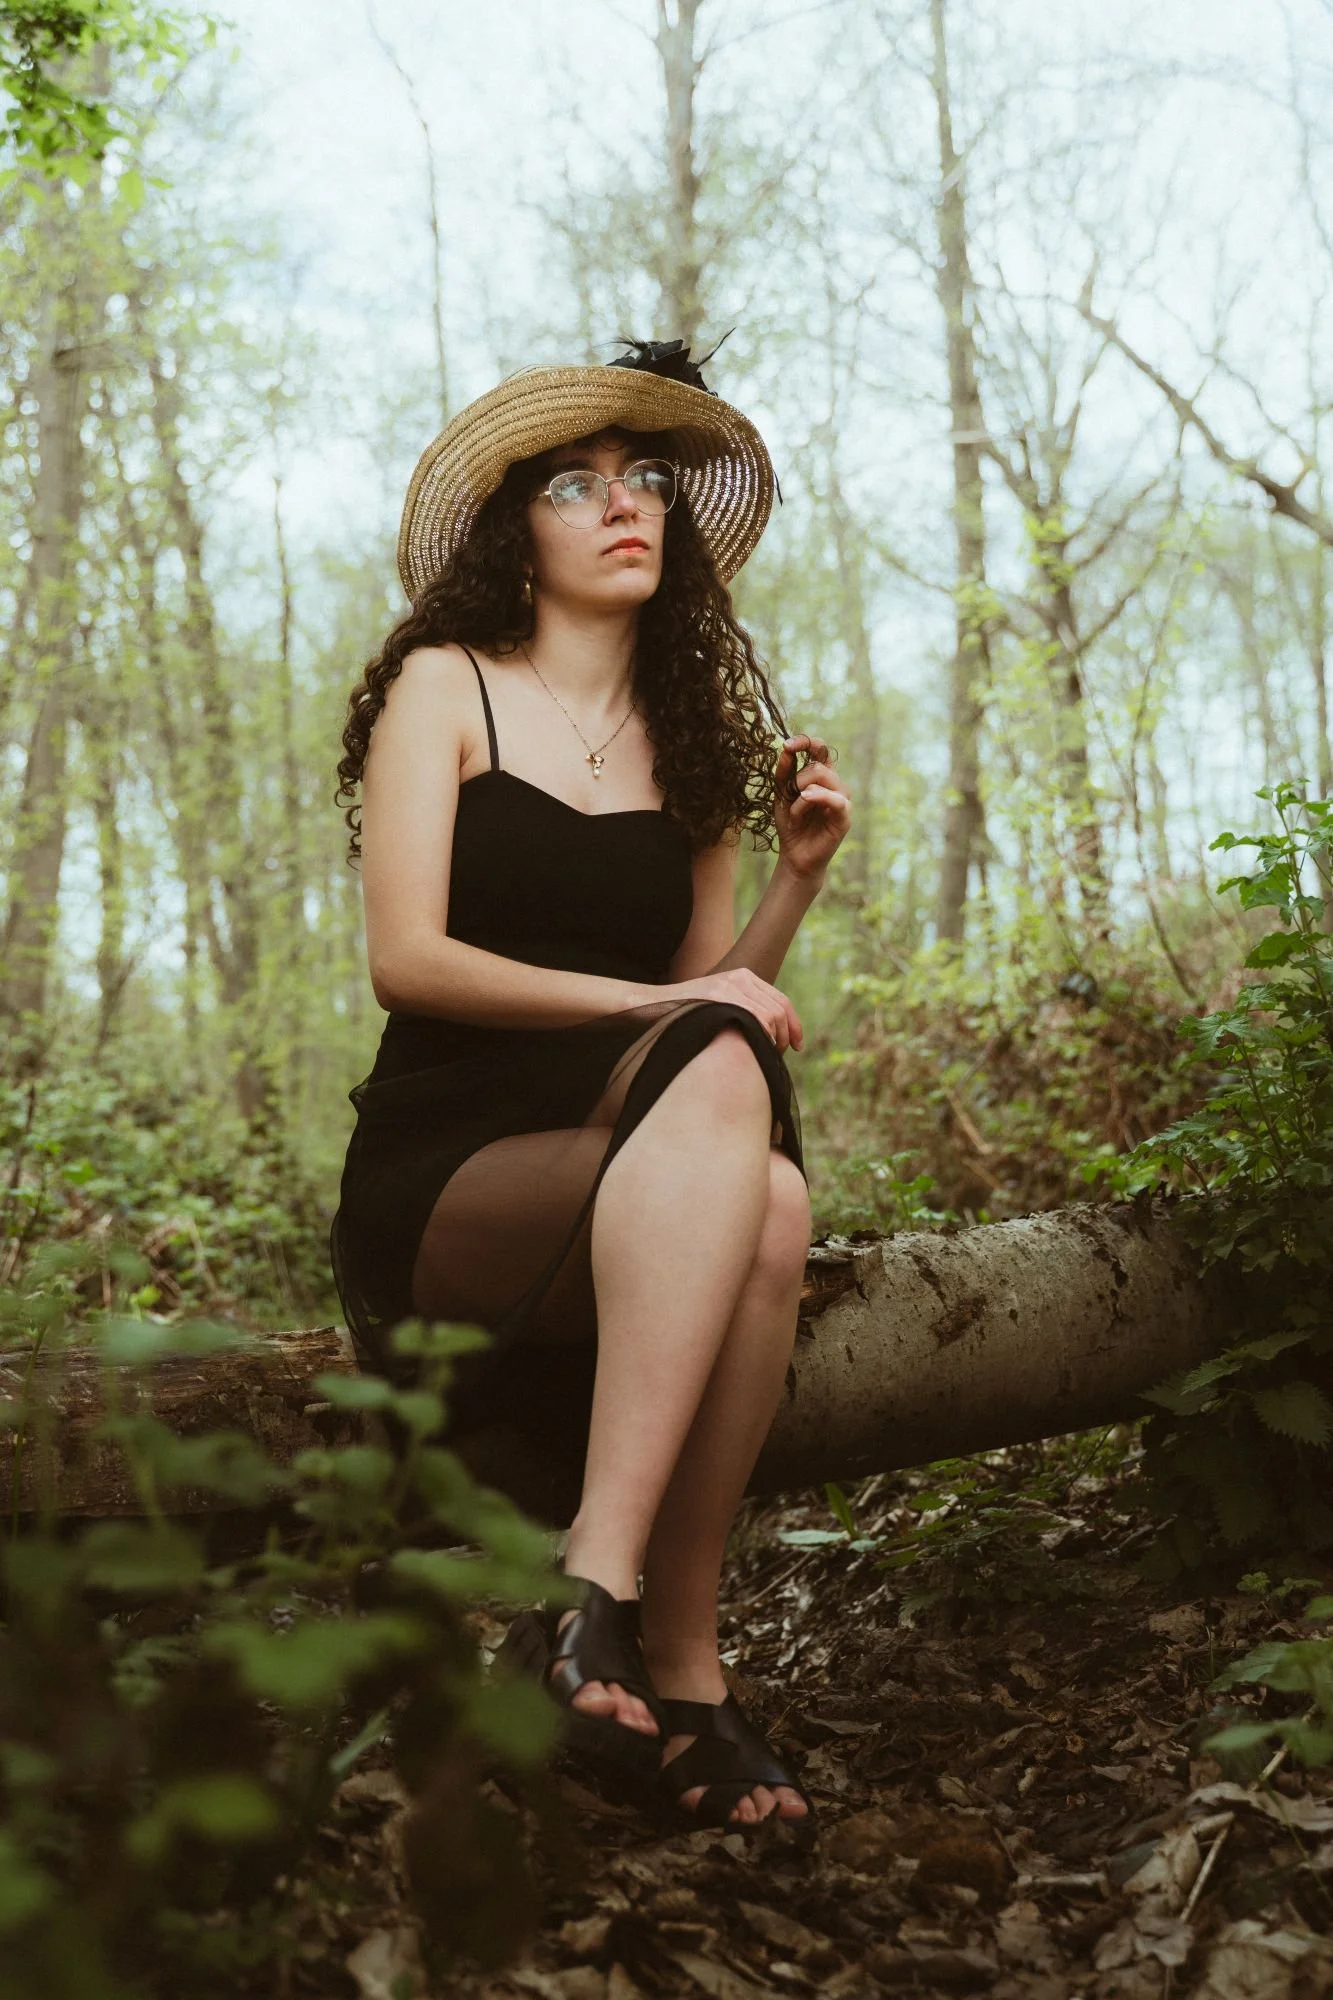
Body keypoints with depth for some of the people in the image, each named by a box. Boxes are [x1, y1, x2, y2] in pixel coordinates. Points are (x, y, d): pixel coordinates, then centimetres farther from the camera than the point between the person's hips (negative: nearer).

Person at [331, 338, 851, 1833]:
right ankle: (672, 1666, -38)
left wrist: (798, 873, -1)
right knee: (720, 1067, -35)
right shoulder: (445, 688, 4)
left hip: (639, 1184, 4)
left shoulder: (695, 743, 17)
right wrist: (649, 1007, -19)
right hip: (441, 1176, -4)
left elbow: (721, 992, 15)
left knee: (763, 1210, -34)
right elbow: (405, 961, -9)